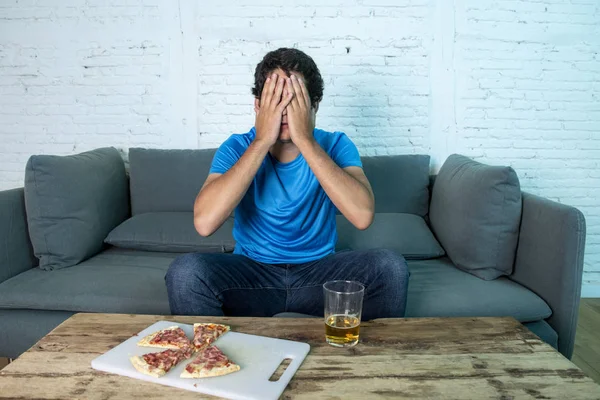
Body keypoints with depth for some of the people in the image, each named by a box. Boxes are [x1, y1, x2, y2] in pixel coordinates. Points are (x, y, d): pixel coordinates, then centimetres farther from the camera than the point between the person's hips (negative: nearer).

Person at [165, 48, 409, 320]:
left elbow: (363, 216, -26)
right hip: (251, 271, 0)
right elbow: (204, 223, -26)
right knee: (185, 271, -28)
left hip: (319, 270, 1)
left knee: (389, 267, -24)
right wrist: (262, 141, -25)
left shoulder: (335, 145, -7)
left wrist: (306, 141, -27)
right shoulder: (237, 148, -8)